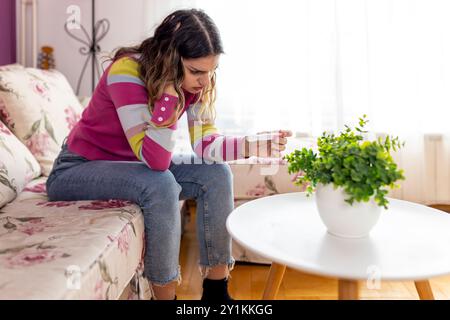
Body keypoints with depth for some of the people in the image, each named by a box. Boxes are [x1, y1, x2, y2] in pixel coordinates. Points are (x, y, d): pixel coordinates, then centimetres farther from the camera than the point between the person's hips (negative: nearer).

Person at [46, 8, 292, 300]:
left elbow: (205, 145, -15)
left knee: (217, 175, -12)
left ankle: (217, 290, -2)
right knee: (161, 185, -33)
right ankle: (166, 293, -14)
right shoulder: (127, 72, -30)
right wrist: (169, 91, -39)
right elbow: (154, 159, -34)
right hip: (77, 170, -6)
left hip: (134, 165, 6)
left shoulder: (196, 82, -10)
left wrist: (255, 145, -28)